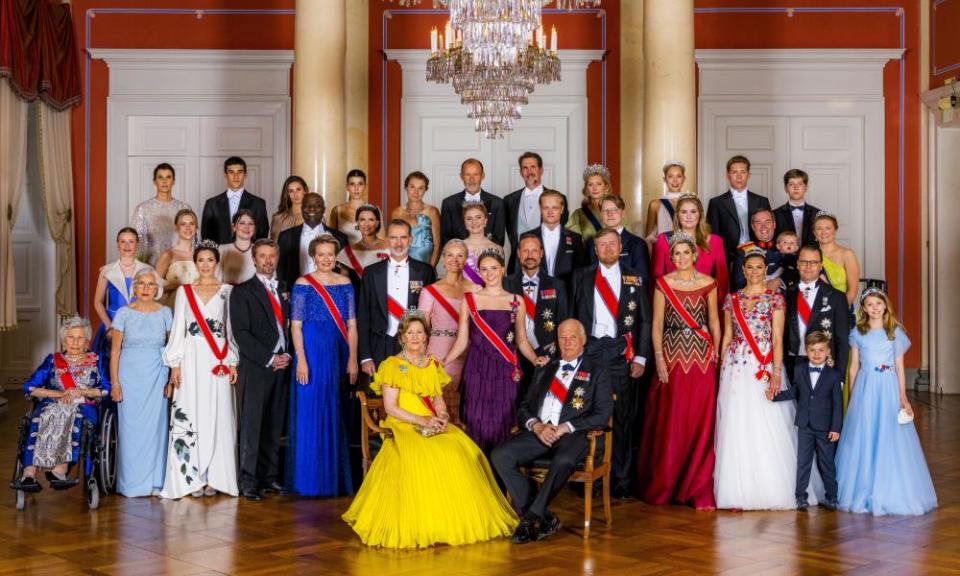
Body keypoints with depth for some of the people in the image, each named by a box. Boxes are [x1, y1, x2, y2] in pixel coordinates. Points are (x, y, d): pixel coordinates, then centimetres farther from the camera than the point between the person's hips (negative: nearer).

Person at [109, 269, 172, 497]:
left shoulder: (165, 313, 4)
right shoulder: (124, 313, 1)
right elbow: (115, 350, 0)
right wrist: (114, 382, -6)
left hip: (156, 376, 1)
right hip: (130, 375, -1)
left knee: (155, 426, 1)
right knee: (130, 427, 1)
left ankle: (154, 482, 10)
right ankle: (131, 482, 10)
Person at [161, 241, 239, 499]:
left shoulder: (227, 291, 7)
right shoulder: (184, 291, 9)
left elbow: (232, 328, 6)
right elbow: (178, 329, 6)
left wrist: (233, 362, -1)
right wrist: (175, 365, -1)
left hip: (218, 360, 0)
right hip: (191, 359, 0)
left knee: (217, 416, -2)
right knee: (190, 415, -3)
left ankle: (213, 477, 4)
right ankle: (193, 476, 2)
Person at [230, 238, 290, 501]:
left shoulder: (285, 289, 16)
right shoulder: (242, 292, 1)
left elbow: (291, 325, 15)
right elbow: (241, 333, -7)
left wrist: (287, 355, -1)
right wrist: (269, 359, -12)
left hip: (282, 366, 5)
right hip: (255, 367, -5)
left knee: (275, 425, 6)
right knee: (252, 424, -5)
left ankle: (271, 476, 12)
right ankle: (249, 481, -3)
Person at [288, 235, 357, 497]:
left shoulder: (345, 284, 8)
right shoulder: (303, 284, -1)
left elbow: (351, 325, 7)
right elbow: (295, 326, -5)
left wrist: (353, 359, 0)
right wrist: (301, 359, -13)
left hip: (339, 355, 3)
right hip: (312, 353, -3)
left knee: (336, 416, 8)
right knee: (310, 414, 0)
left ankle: (336, 478, 17)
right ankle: (310, 479, 9)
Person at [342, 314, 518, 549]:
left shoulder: (433, 365, 18)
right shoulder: (391, 365, 1)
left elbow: (438, 399, 15)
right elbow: (390, 408, -6)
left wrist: (442, 416, -9)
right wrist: (421, 420, -17)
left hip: (434, 426, 5)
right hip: (403, 427, -5)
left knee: (463, 453, -25)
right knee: (420, 458, -36)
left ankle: (462, 521, -16)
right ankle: (422, 526, -26)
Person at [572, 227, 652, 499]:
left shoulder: (633, 279, 10)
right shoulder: (581, 277, 11)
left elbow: (644, 320, 8)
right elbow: (572, 316, 8)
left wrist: (640, 357, 1)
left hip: (621, 354, 0)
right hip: (588, 351, 0)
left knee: (622, 419, 1)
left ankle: (621, 480, 8)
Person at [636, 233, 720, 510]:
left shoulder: (708, 284, 5)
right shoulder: (663, 284, 2)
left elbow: (714, 322, 9)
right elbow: (657, 324, 1)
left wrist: (717, 355, 1)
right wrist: (659, 358, -7)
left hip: (702, 357, 1)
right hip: (672, 356, -1)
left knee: (701, 422, 1)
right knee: (669, 422, 2)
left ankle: (698, 489, 9)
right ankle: (664, 485, 14)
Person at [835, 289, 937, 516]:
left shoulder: (895, 332, 4)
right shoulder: (857, 334, 5)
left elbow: (899, 367, 5)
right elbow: (853, 367, 8)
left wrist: (903, 397, -2)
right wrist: (852, 398, 7)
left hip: (888, 389, 0)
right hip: (865, 389, 0)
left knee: (890, 441, 0)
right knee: (863, 441, 1)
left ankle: (890, 493, 11)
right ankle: (863, 492, 11)